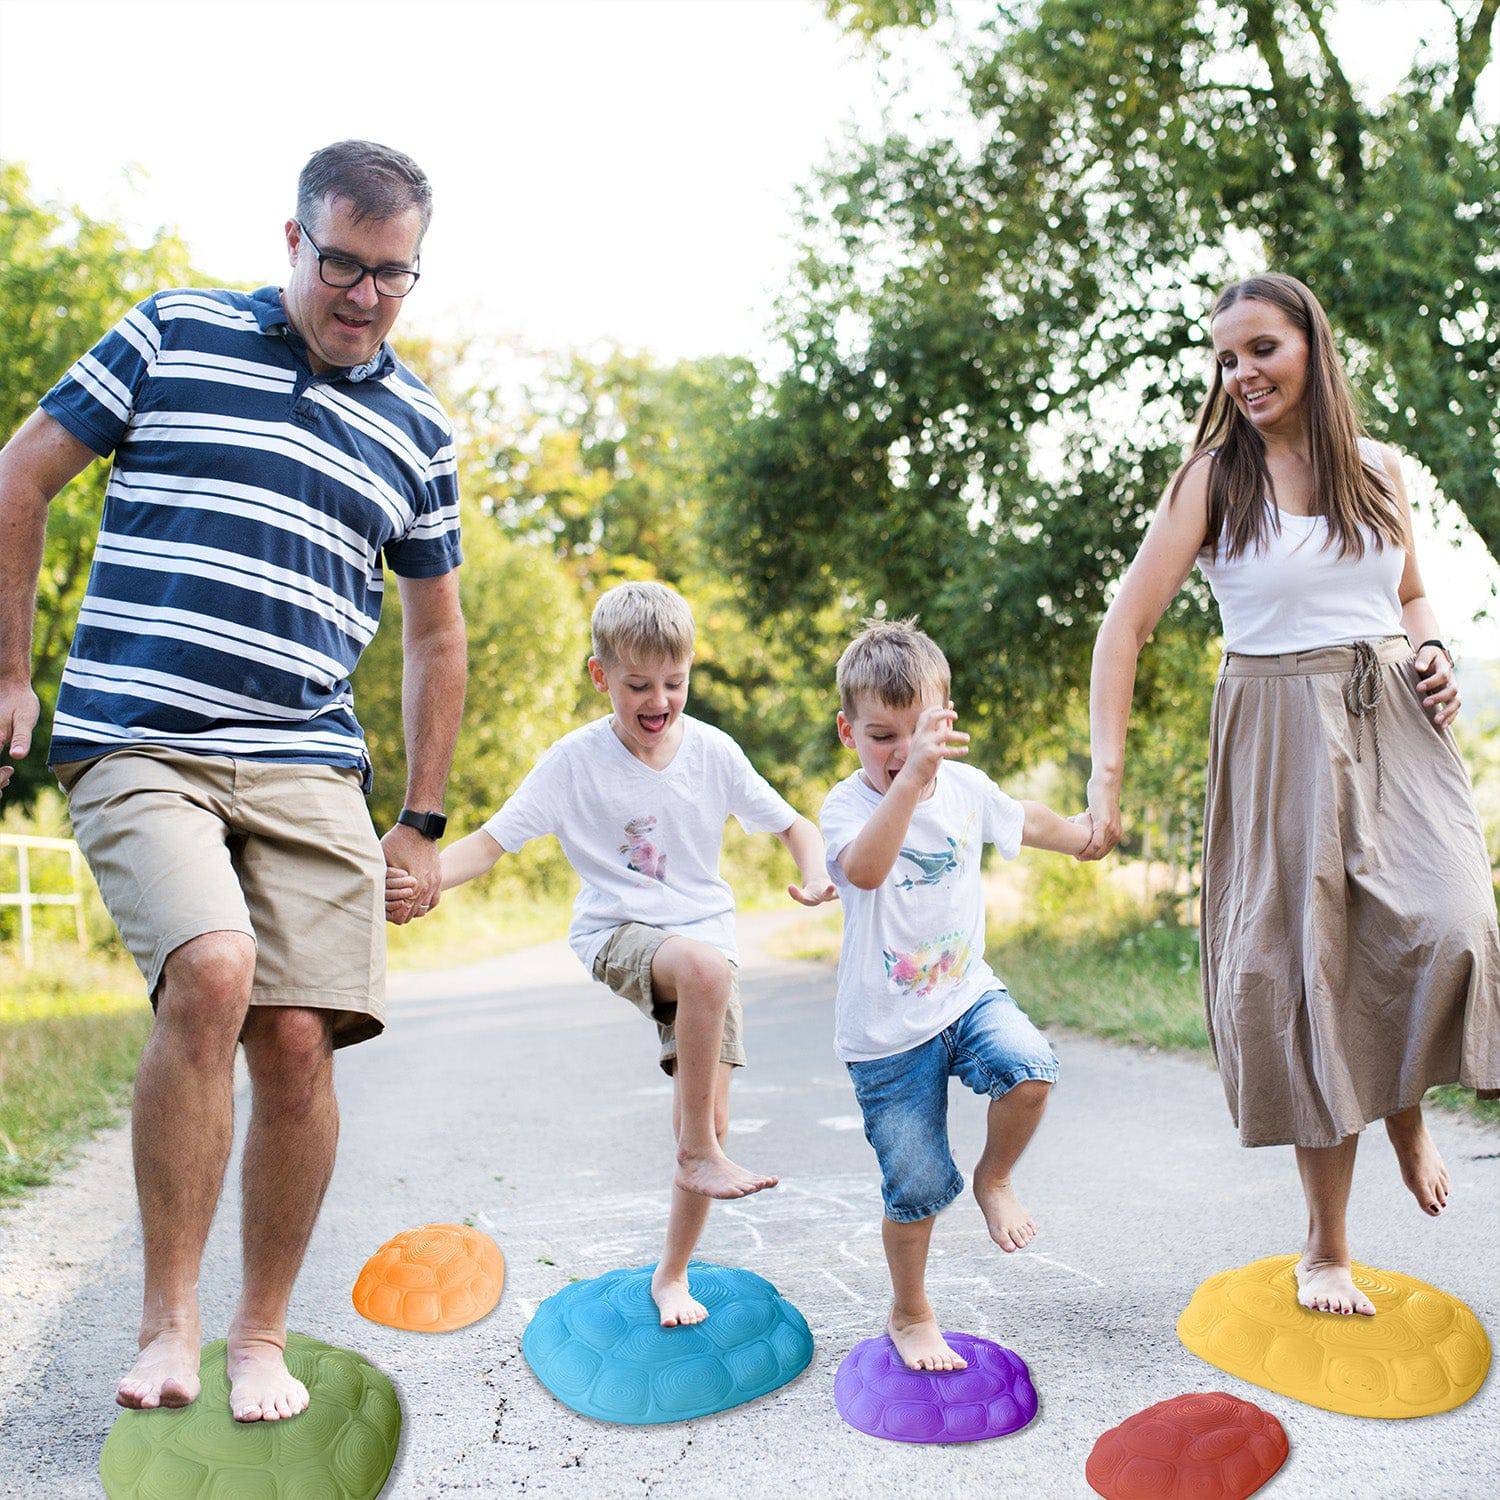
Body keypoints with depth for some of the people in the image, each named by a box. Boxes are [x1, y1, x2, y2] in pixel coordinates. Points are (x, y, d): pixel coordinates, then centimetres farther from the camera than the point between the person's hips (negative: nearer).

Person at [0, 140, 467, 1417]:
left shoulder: (419, 430, 15)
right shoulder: (172, 336, 6)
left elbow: (436, 636, 22)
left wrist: (423, 822, 19)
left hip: (310, 772, 3)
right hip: (136, 748, -3)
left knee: (300, 1041, -7)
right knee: (212, 971, -26)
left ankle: (264, 1337, 12)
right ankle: (169, 1322, -11)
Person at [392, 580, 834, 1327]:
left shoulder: (713, 752, -2)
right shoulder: (575, 760, -8)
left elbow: (794, 825, 6)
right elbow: (491, 841, -10)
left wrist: (814, 876, -16)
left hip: (706, 936, 3)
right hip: (615, 934, -3)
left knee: (709, 1117, -4)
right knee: (704, 965, -38)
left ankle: (672, 1275, 18)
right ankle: (698, 1154, -23)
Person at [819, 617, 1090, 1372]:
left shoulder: (966, 787, -1)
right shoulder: (847, 805, -18)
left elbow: (1028, 822, 22)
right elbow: (863, 868, -42)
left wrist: (1085, 835, 37)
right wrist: (909, 779, -54)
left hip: (967, 993, 4)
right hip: (886, 1029, -3)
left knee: (1029, 1068, -28)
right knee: (915, 1187, 4)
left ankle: (995, 1176, 4)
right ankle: (910, 1315, 30)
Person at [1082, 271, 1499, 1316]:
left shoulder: (1377, 468, 10)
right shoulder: (1215, 479, -1)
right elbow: (1127, 625, -4)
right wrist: (1107, 772, -11)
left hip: (1395, 722, 3)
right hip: (1282, 735, -2)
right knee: (1307, 963, -1)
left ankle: (1408, 1107, 14)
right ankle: (1327, 1247, 12)